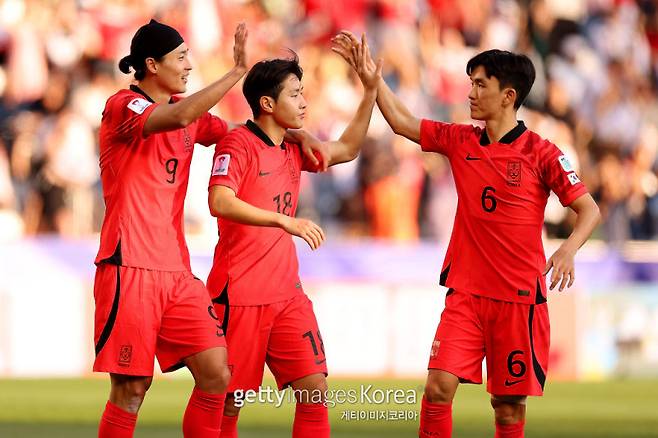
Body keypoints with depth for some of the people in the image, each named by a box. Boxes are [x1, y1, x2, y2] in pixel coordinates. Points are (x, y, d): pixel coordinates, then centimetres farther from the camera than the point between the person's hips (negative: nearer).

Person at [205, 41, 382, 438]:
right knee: (230, 401, -1)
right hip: (240, 295, -7)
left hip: (287, 293, 7)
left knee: (315, 388, -3)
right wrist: (284, 220, -33)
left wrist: (371, 92, 19)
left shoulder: (293, 150, 13)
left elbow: (346, 149, 28)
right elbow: (220, 202, -25)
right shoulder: (239, 144, -10)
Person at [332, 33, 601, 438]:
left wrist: (569, 249, -27)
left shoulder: (540, 153, -8)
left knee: (509, 402, 4)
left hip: (519, 297, -3)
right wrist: (366, 70, 9)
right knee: (439, 386, -10)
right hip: (466, 293, 3)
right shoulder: (460, 141, 5)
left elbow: (589, 210, -8)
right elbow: (401, 120, 14)